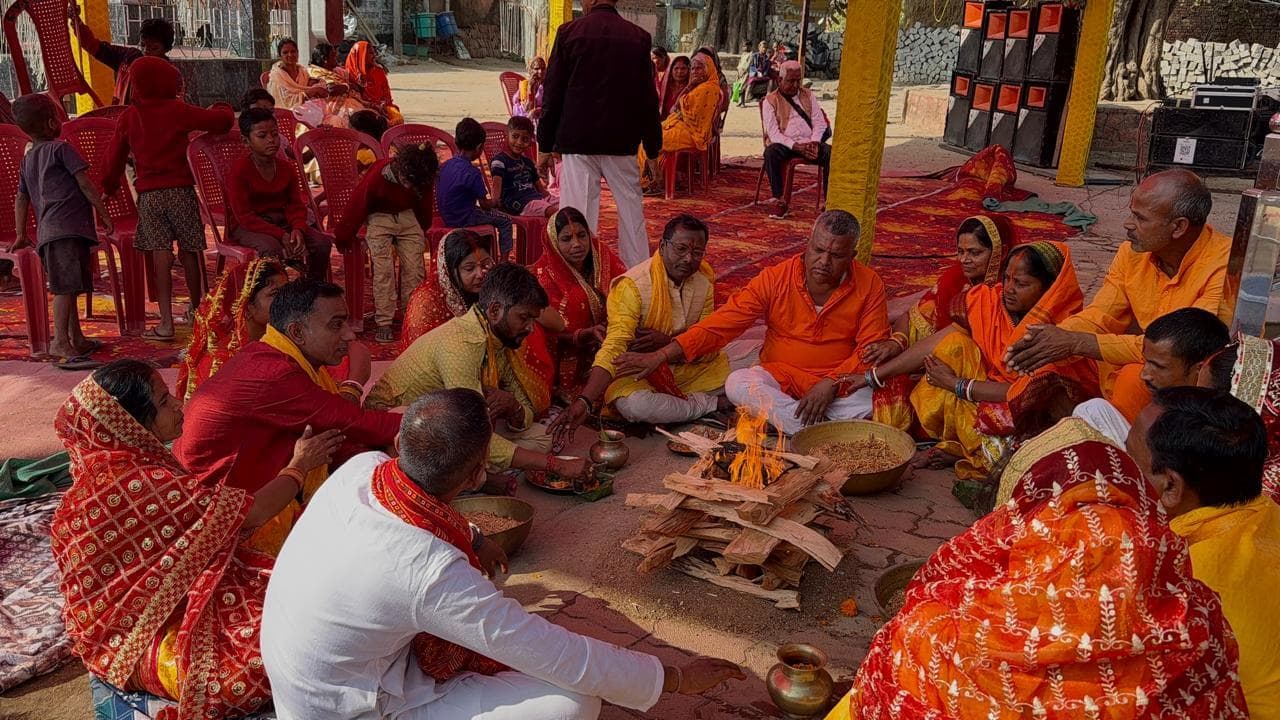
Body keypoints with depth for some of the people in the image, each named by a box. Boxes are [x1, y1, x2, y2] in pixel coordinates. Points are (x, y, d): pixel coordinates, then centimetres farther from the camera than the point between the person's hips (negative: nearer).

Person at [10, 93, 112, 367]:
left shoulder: (27, 159, 23)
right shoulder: (61, 148, 0)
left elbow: (22, 198, 24)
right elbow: (84, 182, -6)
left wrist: (21, 235, 28)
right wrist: (104, 213, 0)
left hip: (47, 230, 9)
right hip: (67, 226, -9)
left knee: (68, 286, 15)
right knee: (66, 285, -16)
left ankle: (77, 339, 22)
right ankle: (60, 342, -23)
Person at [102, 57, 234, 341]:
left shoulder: (128, 118, 5)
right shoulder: (179, 110, -2)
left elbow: (115, 157, 11)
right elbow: (221, 121, 3)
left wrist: (109, 187, 25)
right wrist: (226, 112, 26)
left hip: (148, 195, 2)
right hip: (180, 190, -2)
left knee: (160, 254, -1)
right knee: (190, 251, 10)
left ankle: (166, 322, -6)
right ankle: (198, 311, 24)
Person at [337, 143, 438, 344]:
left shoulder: (422, 179, -17)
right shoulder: (376, 175, -28)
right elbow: (356, 206, -15)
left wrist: (423, 230, 21)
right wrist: (343, 240, -5)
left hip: (407, 215, 3)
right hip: (379, 216, -3)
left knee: (415, 267, -8)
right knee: (383, 268, -16)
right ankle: (384, 324, -12)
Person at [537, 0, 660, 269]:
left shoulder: (569, 32, -4)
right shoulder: (639, 38, 1)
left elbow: (553, 93, -2)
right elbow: (648, 99, 3)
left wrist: (545, 146, 5)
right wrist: (653, 149, 11)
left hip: (577, 141, -2)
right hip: (622, 142, 2)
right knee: (632, 212, 12)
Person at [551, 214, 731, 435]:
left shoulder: (705, 279, -5)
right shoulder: (632, 286, -24)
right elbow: (615, 346, -32)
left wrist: (668, 340, -24)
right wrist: (584, 402, -45)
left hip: (684, 366, 5)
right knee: (633, 404, -35)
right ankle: (711, 403, -12)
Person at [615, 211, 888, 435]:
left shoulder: (869, 285, -8)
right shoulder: (775, 279, -10)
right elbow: (722, 323, -14)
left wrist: (832, 384, -24)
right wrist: (661, 356, -22)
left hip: (841, 384, 0)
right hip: (780, 379, 1)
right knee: (737, 384, -29)